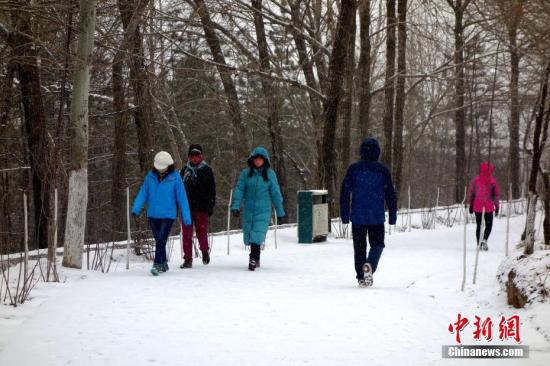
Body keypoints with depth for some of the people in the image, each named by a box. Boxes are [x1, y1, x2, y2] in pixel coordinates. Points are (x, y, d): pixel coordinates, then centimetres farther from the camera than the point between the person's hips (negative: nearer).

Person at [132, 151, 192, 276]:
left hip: (168, 215, -4)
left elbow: (182, 198, -7)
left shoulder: (175, 177, -9)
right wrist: (136, 208, -12)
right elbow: (143, 193, 1)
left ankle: (157, 264, -12)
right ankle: (163, 263, 28)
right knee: (158, 240, 13)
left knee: (161, 240, -14)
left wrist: (186, 217, -7)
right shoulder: (150, 176, -1)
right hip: (153, 215, 4)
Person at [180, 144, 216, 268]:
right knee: (187, 235, 0)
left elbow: (212, 190, 4)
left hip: (201, 207, -2)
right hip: (186, 207, 2)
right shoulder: (185, 170, 11)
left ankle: (205, 251, 27)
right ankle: (188, 259, 5)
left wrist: (211, 206, -3)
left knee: (202, 233, 1)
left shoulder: (206, 170, 4)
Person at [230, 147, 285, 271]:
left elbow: (275, 193, 4)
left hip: (263, 210, -2)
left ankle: (253, 259, -16)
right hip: (249, 209, 2)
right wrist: (236, 206, -12)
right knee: (249, 236, 8)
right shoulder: (246, 173, 2)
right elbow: (239, 190, 0)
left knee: (257, 236, -16)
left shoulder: (270, 174, 0)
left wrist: (280, 212, 7)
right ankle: (255, 259, 26)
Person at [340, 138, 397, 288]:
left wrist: (345, 214, 8)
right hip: (377, 216, -1)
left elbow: (345, 192, 1)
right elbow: (390, 194, 1)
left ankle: (361, 277, 10)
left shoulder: (353, 169, 0)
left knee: (359, 247, 11)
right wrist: (393, 215, 9)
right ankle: (370, 265, -16)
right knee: (377, 244, 11)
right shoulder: (382, 170, -3)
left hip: (357, 216, 1)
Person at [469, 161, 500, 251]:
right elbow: (497, 195, -3)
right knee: (489, 225, 10)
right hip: (489, 207, -2)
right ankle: (484, 239, -14)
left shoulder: (475, 180, 0)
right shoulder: (493, 181, -7)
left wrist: (471, 206, 12)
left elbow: (471, 194, 4)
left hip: (477, 207, 2)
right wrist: (497, 206, 6)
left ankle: (479, 244, 11)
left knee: (478, 225, 12)